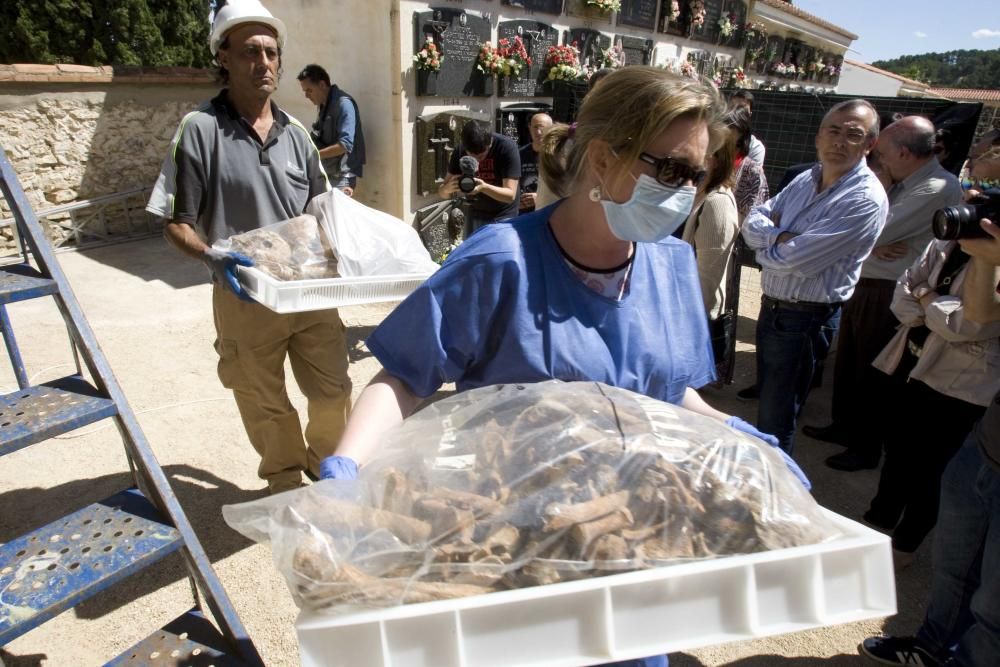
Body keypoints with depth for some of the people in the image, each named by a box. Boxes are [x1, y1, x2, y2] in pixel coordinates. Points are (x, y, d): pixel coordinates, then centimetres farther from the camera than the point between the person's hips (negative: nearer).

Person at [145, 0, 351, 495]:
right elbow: (176, 223, -7)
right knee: (265, 404, 13)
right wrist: (212, 256, -26)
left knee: (333, 390, 14)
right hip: (246, 297, -3)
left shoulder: (295, 133, 4)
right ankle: (286, 481, 38)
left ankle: (327, 462, 41)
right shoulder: (200, 129, -8)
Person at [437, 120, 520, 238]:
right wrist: (448, 188, -32)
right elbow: (442, 193, -7)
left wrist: (484, 187, -42)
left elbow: (510, 195, -24)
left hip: (503, 217, -3)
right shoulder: (460, 152, -10)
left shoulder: (506, 148, -21)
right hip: (475, 216, 4)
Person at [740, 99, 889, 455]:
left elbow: (792, 260, -26)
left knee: (776, 414, 7)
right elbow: (753, 222, 0)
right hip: (771, 305, 8)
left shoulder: (865, 200, -21)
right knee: (767, 392, 25)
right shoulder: (806, 179, 5)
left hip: (803, 319, -8)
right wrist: (781, 236, -19)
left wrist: (766, 244, -7)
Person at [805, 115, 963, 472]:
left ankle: (866, 448, 23)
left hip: (889, 295, -9)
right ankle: (844, 426, 39)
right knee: (846, 362, 19)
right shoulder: (905, 184, 10)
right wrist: (876, 243, -13)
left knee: (870, 373, 5)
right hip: (864, 285, 9)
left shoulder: (938, 189, -19)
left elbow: (871, 231, -24)